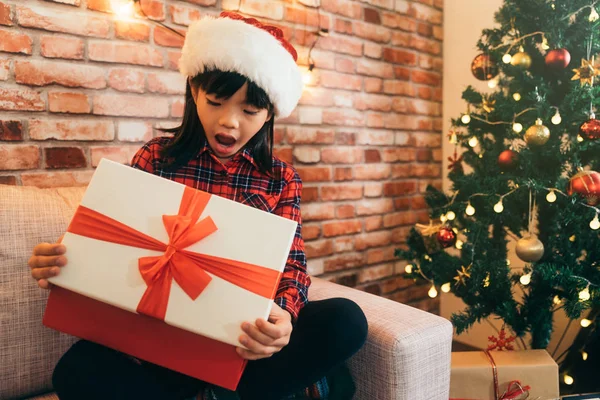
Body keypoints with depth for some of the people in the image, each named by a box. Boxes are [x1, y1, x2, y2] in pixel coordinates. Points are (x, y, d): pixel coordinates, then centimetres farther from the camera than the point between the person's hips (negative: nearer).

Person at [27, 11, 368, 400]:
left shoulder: (282, 179, 3)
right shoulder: (157, 157, 3)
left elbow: (292, 264, -4)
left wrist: (284, 315, -28)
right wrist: (66, 265, -19)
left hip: (246, 335, 1)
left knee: (346, 321, -24)